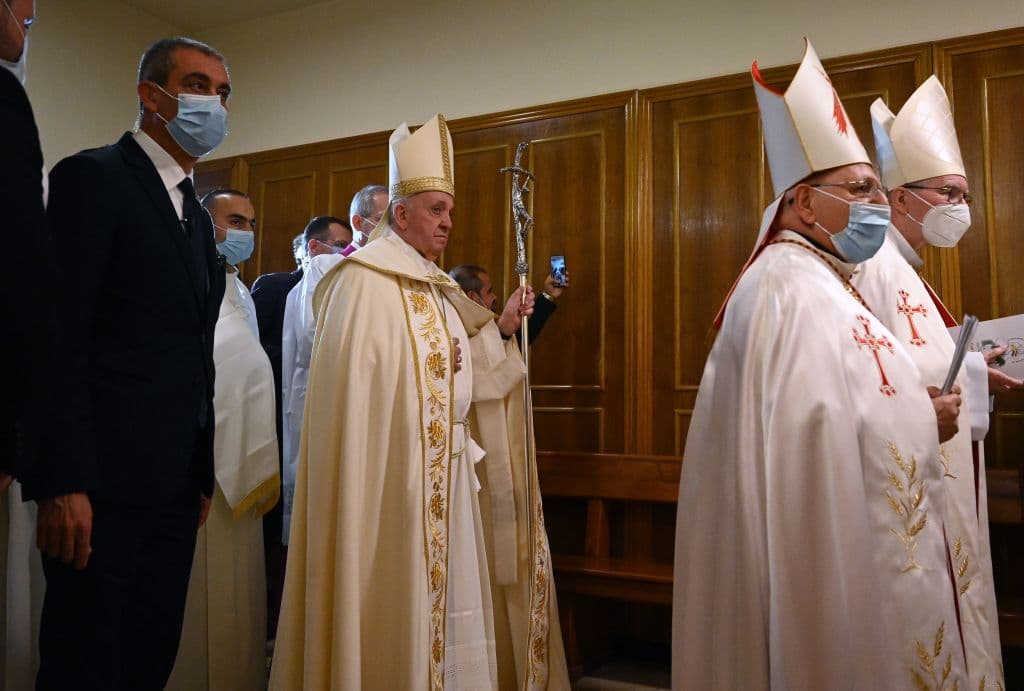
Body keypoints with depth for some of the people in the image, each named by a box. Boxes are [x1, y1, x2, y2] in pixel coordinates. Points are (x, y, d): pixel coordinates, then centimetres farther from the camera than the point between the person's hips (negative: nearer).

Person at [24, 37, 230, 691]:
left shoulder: (196, 215, 18)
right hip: (102, 487, -7)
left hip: (175, 488, 8)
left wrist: (203, 473, 16)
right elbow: (61, 337, -14)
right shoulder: (93, 177, -5)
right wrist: (63, 482, -19)